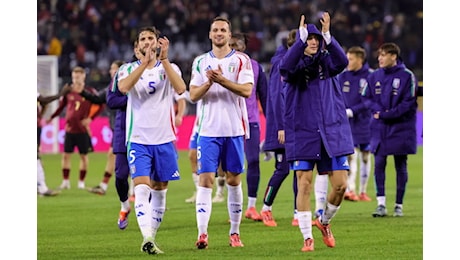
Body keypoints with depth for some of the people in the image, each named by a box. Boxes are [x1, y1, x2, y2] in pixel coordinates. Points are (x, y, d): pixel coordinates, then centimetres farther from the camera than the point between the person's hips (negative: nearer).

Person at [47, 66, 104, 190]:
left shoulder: (90, 92, -3)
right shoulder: (68, 91, 3)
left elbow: (101, 106, 2)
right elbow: (61, 106, 13)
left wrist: (90, 118, -8)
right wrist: (51, 117, 2)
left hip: (83, 129, -2)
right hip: (69, 128, 2)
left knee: (84, 155, 5)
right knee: (66, 155, 0)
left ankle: (81, 181, 15)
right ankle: (65, 181, 7)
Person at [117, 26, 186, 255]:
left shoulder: (169, 68, 5)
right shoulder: (129, 69, 4)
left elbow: (180, 88, -16)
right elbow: (123, 87, -19)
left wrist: (164, 59, -23)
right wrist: (145, 63, -27)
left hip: (164, 139, 2)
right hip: (138, 139, -2)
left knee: (159, 190, 7)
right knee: (142, 186, -17)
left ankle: (151, 238, 17)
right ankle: (146, 238, -28)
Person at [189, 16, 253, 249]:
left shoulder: (241, 60, 2)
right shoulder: (200, 62, 8)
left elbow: (246, 90, -11)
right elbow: (193, 95, 2)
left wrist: (222, 80, -23)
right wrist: (209, 83, -17)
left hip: (234, 129, -1)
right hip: (209, 130, 1)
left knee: (233, 180, 6)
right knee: (205, 179, -8)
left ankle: (234, 233, 14)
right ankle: (202, 234, -14)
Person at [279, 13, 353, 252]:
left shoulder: (326, 63, 6)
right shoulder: (296, 65, 0)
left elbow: (342, 61, -17)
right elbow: (286, 67, -25)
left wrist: (328, 36, -32)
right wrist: (301, 37, -35)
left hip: (332, 132, 2)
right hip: (302, 134, -2)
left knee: (340, 184, -2)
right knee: (304, 185, -7)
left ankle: (324, 222, 25)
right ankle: (307, 237, 2)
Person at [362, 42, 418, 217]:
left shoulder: (407, 76, -7)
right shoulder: (374, 76, 6)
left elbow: (408, 103, -10)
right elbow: (366, 97, 8)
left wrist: (387, 114, -16)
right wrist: (378, 109, -12)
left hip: (400, 128, -3)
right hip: (379, 129, 3)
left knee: (400, 166, 3)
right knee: (379, 164, -3)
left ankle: (399, 205, 10)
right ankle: (381, 204, 0)